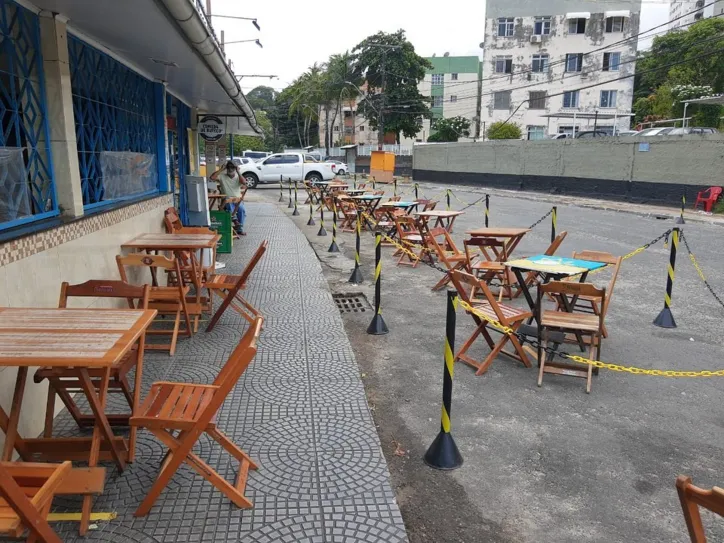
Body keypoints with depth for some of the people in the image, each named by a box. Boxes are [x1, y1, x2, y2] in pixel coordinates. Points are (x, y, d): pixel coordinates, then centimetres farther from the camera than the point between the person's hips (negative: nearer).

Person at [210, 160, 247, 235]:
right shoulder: (222, 176, 3)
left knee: (242, 210, -28)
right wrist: (221, 169, -12)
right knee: (231, 210, -33)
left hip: (238, 200, 1)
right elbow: (212, 178, -14)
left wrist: (238, 172, -13)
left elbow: (244, 183, -16)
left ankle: (240, 229, -15)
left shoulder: (238, 177, 7)